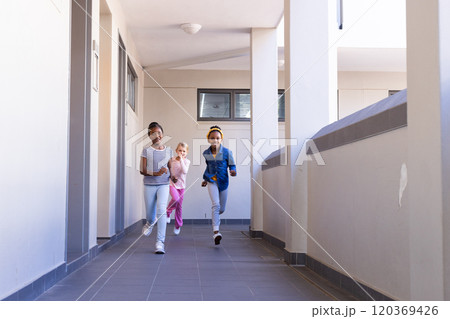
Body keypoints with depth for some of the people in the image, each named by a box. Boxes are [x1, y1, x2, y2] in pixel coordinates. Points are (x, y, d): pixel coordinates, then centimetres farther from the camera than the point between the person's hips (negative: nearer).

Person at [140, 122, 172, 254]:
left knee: (161, 211, -17)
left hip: (163, 185, 0)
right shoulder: (146, 151, -1)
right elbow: (142, 170, -7)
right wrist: (156, 173, -21)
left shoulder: (168, 150, 7)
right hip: (149, 185, 0)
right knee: (150, 214, 8)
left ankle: (160, 243, -16)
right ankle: (150, 223, 48)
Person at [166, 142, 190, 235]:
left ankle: (178, 226, 21)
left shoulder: (186, 161, -3)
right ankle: (168, 212, -2)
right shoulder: (172, 159, -1)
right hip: (171, 183, -1)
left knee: (179, 206, 6)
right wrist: (170, 176, -4)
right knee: (176, 198, -30)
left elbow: (185, 171, -21)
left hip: (181, 185, 1)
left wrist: (181, 159, -21)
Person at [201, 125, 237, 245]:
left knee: (221, 209, 9)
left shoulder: (227, 152, -7)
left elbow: (232, 165, 0)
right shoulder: (206, 153, 1)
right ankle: (216, 232, -23)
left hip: (223, 181, 1)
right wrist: (205, 179, 20)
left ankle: (214, 217, 46)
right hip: (212, 181, 0)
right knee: (215, 204, -19)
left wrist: (233, 171, -22)